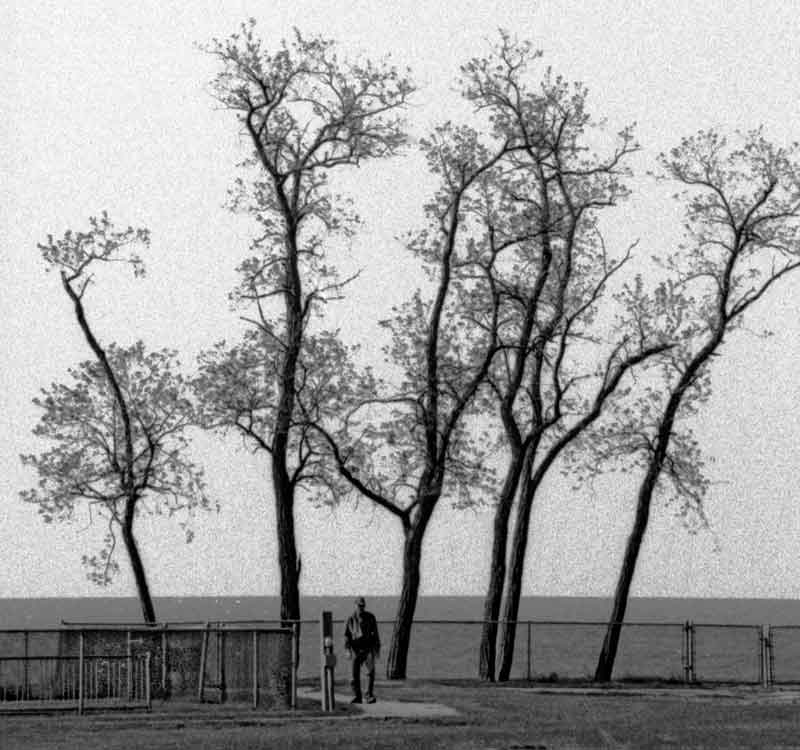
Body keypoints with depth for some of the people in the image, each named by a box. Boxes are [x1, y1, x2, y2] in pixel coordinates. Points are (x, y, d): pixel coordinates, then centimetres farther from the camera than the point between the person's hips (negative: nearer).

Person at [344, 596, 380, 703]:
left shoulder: (370, 617, 5)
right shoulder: (351, 619, 5)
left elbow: (375, 633, 9)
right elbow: (347, 635, 5)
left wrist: (377, 648, 6)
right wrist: (348, 649, -6)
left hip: (368, 648, -1)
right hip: (356, 649, 1)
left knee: (371, 671, -14)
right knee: (355, 673, 1)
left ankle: (369, 696, -13)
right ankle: (357, 697, 11)